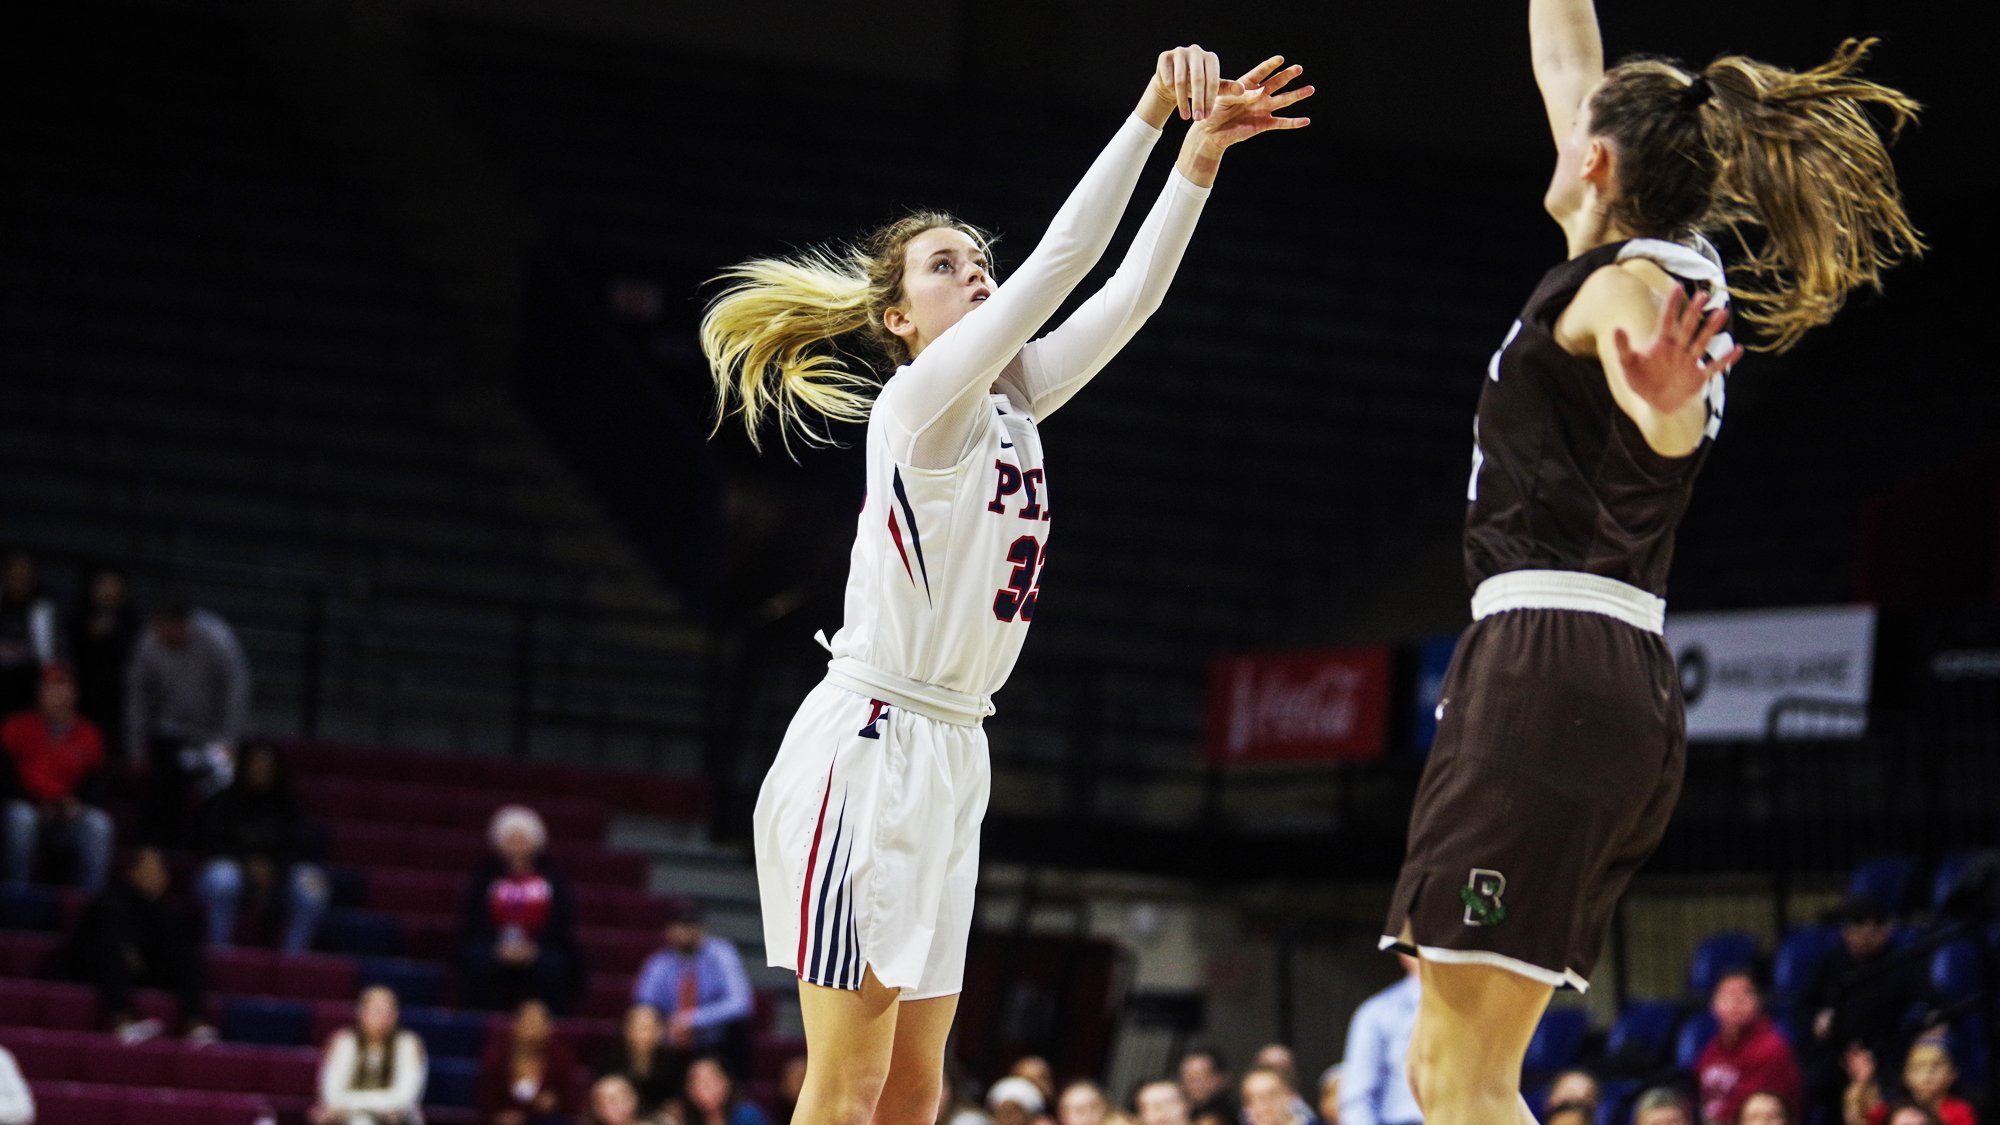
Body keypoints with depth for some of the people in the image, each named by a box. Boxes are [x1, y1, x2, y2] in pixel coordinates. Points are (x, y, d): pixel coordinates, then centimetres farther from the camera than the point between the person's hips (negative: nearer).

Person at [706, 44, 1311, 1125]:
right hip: (866, 745, -9)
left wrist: (1202, 151, -2)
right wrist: (1152, 112, -21)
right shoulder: (918, 403, -11)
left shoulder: (1008, 401, 12)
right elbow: (1063, 260, -20)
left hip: (949, 756, 9)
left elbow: (1127, 291, 7)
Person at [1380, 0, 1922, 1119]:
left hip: (1547, 672, -9)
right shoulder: (1681, 271, 17)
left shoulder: (1625, 283, -9)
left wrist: (1666, 404, -56)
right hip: (1630, 689, 9)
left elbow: (1675, 435, -34)